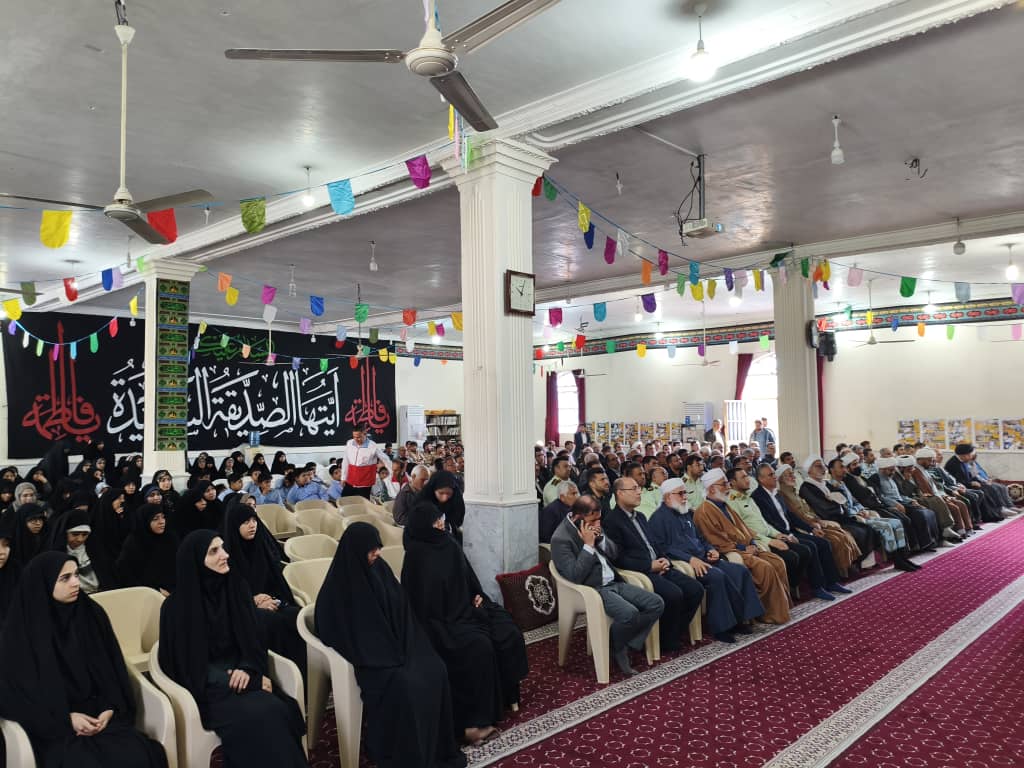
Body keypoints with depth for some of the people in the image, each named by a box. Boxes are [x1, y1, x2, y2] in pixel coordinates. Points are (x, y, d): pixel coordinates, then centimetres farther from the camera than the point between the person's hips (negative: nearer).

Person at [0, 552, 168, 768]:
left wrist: (110, 709, -9)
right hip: (53, 724, -2)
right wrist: (66, 718, -14)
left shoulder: (92, 614, 3)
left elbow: (111, 667, 7)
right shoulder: (23, 627, -5)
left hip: (99, 713, 2)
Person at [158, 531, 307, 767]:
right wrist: (242, 680, -13)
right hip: (208, 687, -3)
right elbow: (187, 662, -5)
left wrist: (247, 669, -13)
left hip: (241, 672, 3)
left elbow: (253, 637, 9)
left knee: (277, 710, -28)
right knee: (257, 716, -32)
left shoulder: (235, 586, 5)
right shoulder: (177, 605, -7)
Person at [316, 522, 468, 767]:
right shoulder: (339, 585, -15)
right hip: (366, 653, -6)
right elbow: (340, 632, -14)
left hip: (394, 643, 6)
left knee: (436, 671, -16)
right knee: (402, 683, -31)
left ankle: (438, 747, -3)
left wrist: (400, 646, -2)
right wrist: (383, 655, -17)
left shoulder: (380, 567, 2)